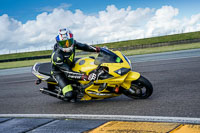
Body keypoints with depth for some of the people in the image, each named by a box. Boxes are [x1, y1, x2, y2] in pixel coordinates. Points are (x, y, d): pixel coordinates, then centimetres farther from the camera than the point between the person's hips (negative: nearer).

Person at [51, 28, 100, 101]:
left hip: (71, 66, 7)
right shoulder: (57, 56, -36)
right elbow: (68, 73, -37)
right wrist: (85, 77, -47)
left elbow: (83, 46, 4)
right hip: (59, 72, -7)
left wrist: (96, 49, -9)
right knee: (69, 95, -24)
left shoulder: (72, 43, -17)